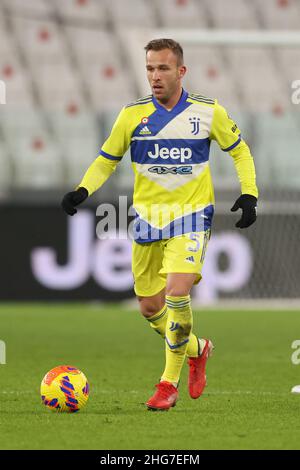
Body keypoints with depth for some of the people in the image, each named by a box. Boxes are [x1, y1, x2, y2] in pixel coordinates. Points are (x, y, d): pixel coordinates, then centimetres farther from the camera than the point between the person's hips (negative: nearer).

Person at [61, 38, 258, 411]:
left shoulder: (209, 112, -3)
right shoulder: (133, 114, -1)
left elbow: (240, 151, 11)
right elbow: (106, 160, 8)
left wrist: (249, 194, -2)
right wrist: (82, 191, -9)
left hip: (191, 215, -3)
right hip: (147, 216, 3)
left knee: (176, 293, -22)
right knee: (150, 307, 6)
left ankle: (169, 382, -7)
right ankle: (196, 348, 36)